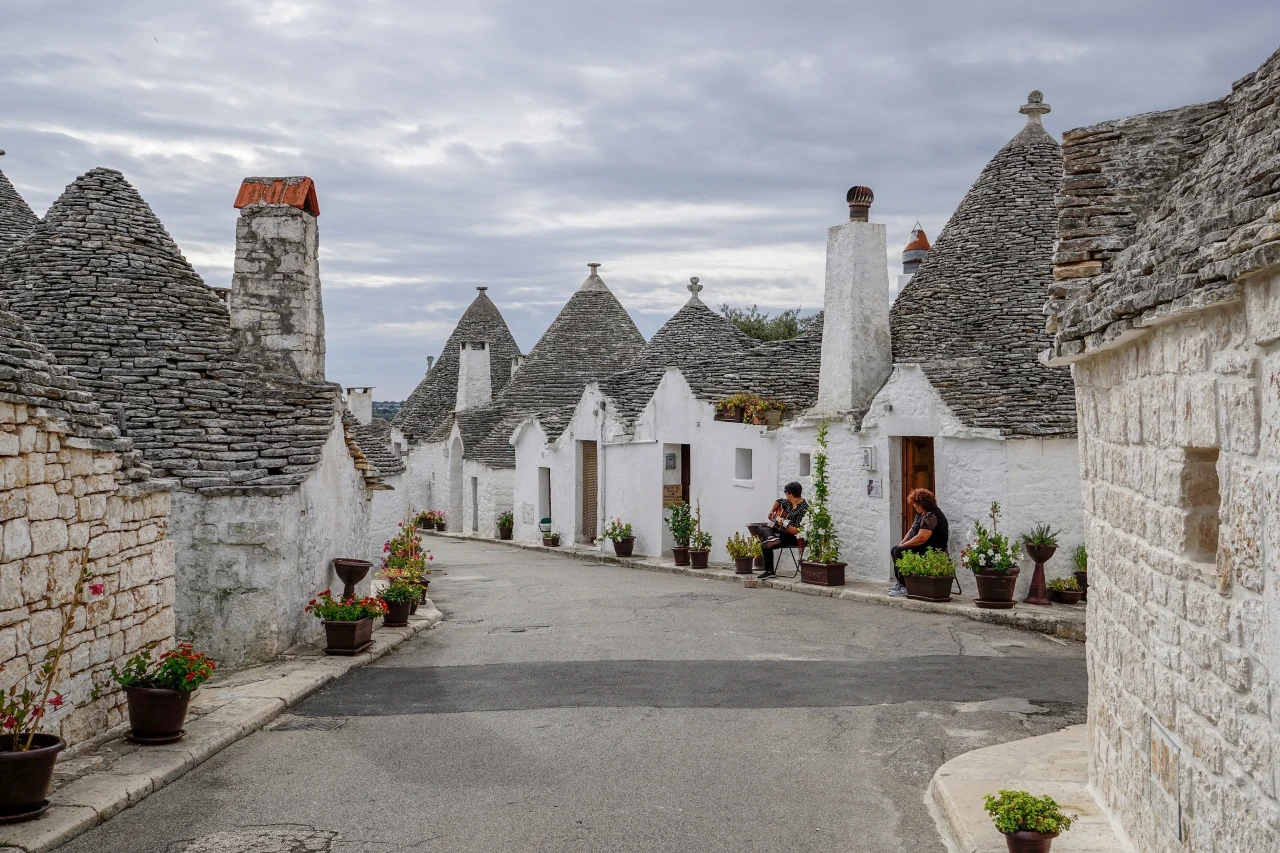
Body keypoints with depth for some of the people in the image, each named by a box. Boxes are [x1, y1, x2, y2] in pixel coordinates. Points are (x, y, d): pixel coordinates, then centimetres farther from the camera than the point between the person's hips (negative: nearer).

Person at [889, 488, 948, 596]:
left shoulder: (931, 516, -23)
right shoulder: (921, 513, 11)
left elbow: (921, 538, -29)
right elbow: (912, 529, 19)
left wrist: (904, 545, -18)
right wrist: (902, 542, 4)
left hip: (931, 550, -11)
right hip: (922, 547, 11)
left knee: (900, 552, -23)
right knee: (894, 550, 13)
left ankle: (906, 587, -20)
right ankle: (900, 583, 15)